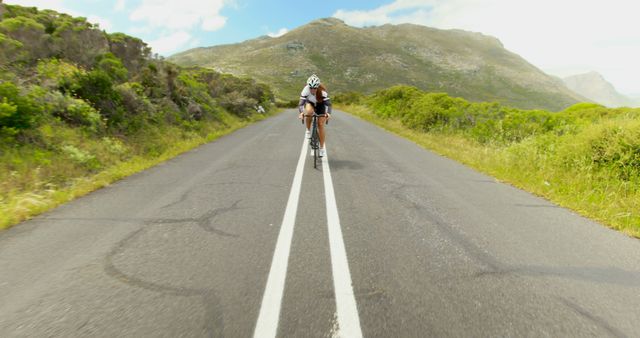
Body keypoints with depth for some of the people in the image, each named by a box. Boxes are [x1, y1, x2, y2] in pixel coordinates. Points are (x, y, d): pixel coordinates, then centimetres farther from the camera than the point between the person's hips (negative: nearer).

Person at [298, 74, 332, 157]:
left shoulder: (322, 91, -35)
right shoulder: (306, 90, -33)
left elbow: (328, 103, -40)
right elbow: (301, 102, -39)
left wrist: (328, 113, -59)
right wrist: (301, 112, -58)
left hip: (321, 105, -1)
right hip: (310, 103, 1)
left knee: (321, 125, -10)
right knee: (309, 111, -37)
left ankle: (322, 148, 2)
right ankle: (308, 130, -12)